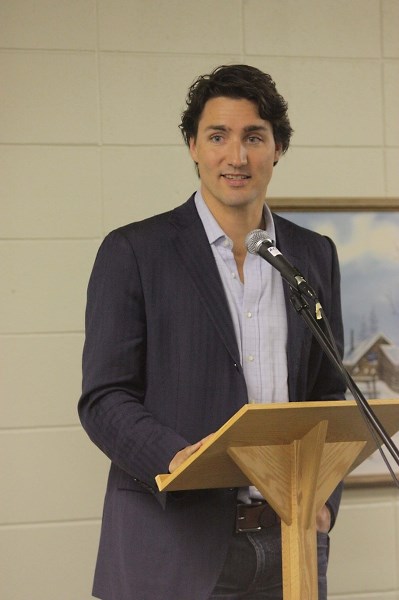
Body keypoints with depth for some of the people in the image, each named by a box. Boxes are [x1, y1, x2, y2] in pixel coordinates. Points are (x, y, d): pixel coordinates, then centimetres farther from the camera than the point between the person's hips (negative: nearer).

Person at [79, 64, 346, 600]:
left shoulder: (315, 255, 12)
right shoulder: (133, 252, -1)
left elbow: (329, 392, 14)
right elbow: (104, 399, -5)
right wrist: (174, 457, -22)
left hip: (290, 539, 4)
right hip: (177, 544, -3)